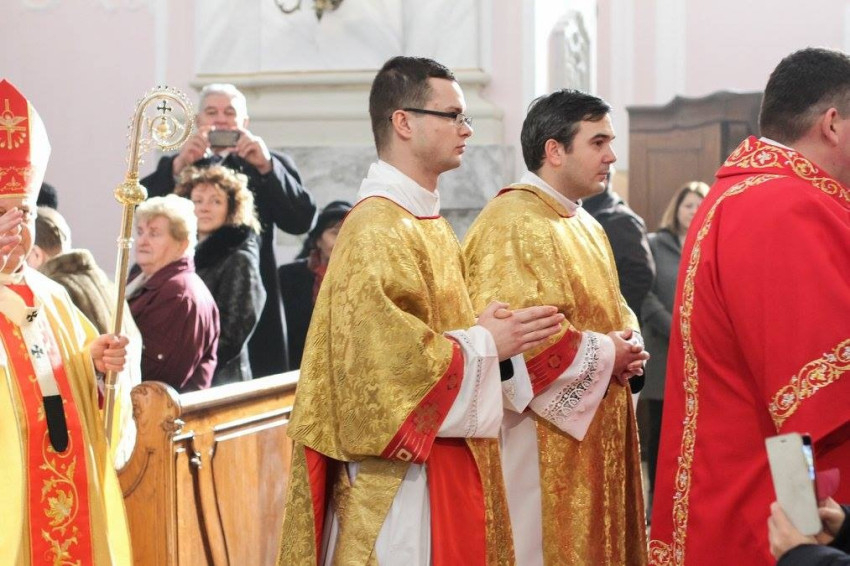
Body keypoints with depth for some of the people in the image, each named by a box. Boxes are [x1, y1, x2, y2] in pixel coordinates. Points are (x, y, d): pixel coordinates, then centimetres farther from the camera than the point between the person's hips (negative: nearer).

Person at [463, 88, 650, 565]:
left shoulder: (586, 226, 16)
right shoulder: (511, 225, -16)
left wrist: (627, 344, 0)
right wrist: (603, 354, -15)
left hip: (594, 431, 10)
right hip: (542, 442, -9)